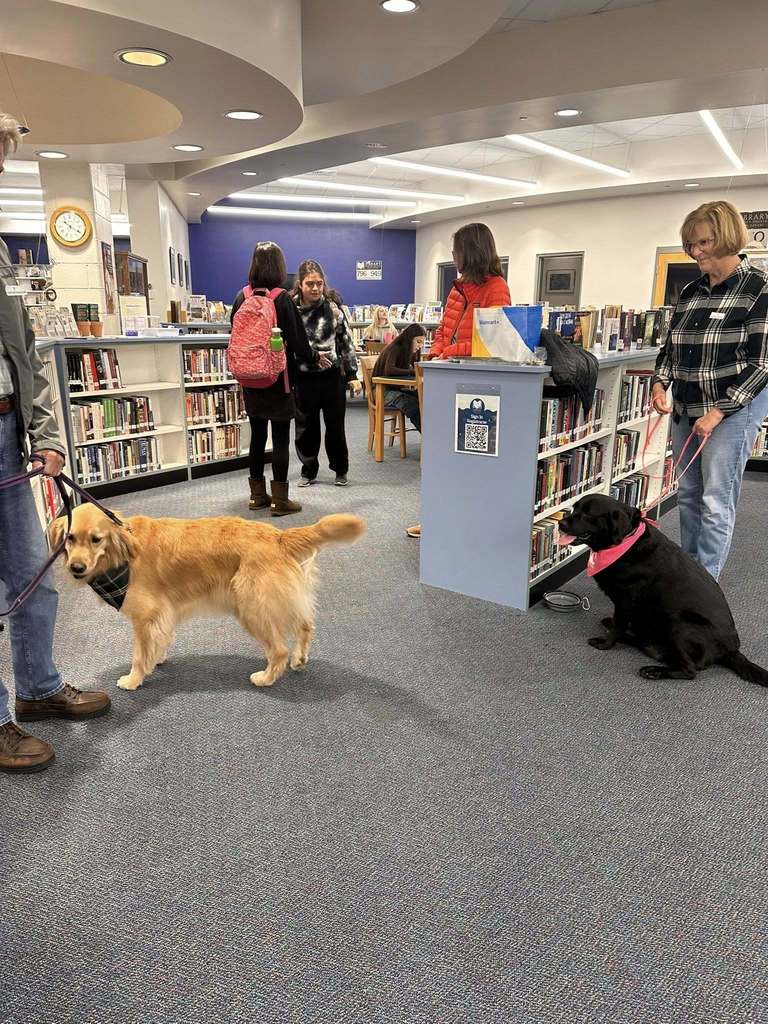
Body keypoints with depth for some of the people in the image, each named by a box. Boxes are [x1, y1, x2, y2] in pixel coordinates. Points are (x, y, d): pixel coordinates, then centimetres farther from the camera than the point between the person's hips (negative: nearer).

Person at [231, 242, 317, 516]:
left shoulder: (241, 297, 2)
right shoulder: (282, 299, -12)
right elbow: (297, 340, -10)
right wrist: (313, 358, 9)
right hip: (278, 378, -5)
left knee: (257, 435, 13)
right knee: (281, 438, 0)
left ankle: (257, 494, 20)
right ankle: (279, 500, 2)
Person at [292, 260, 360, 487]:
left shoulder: (332, 309, 1)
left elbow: (346, 342, 5)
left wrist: (352, 374, 2)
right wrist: (313, 356, -18)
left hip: (332, 376, 1)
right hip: (303, 378, -1)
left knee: (335, 425, 9)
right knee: (306, 427, 9)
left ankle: (340, 469, 27)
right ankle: (309, 470, 27)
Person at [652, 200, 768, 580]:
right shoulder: (690, 291, 9)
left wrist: (719, 411, -17)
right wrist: (661, 383, -3)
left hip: (734, 409, -7)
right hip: (686, 407, 7)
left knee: (715, 501, -5)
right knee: (688, 494, 13)